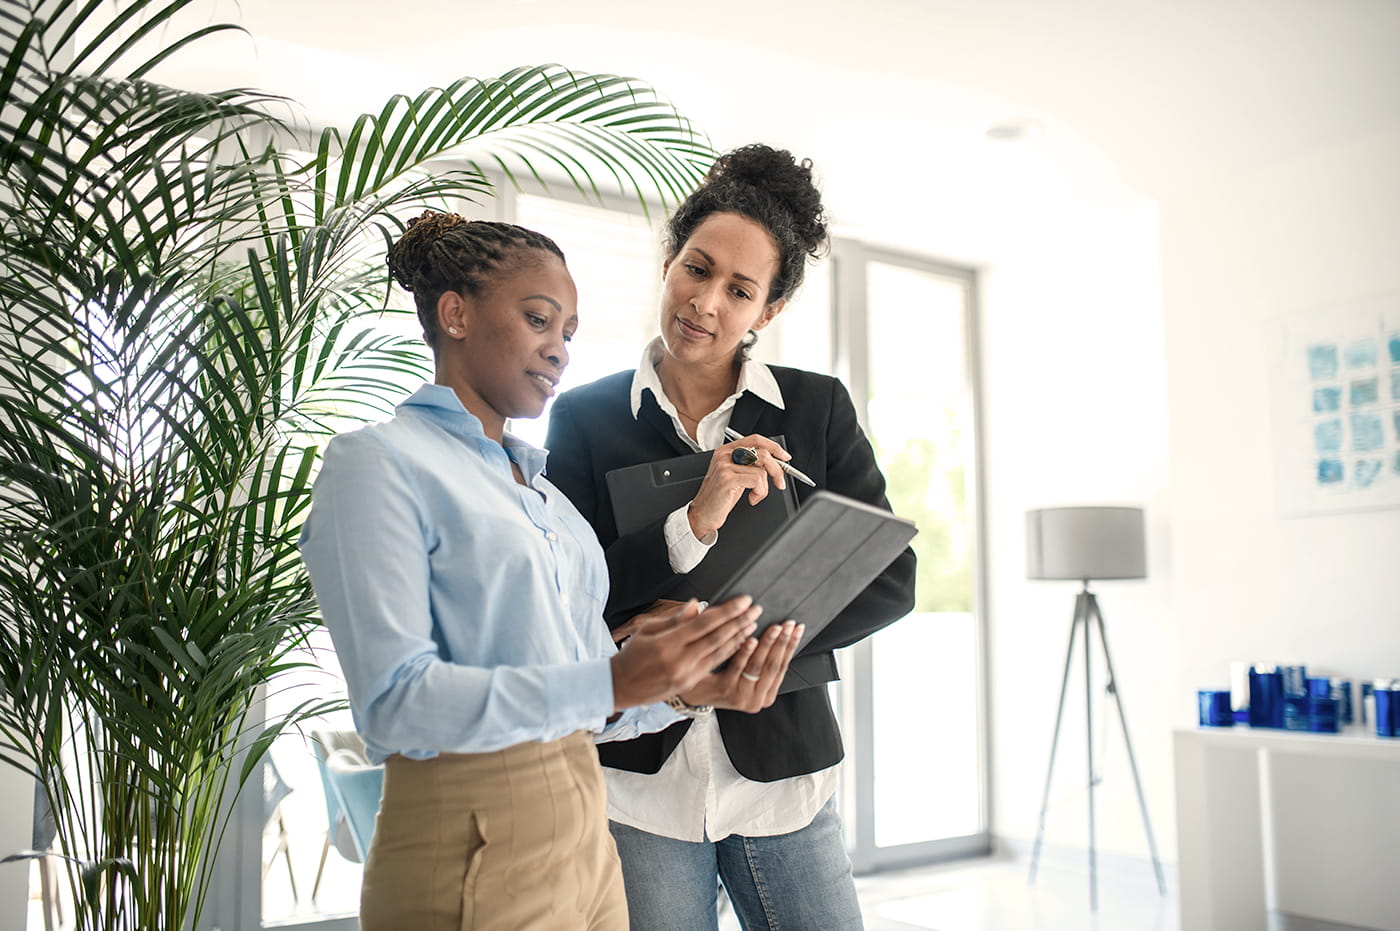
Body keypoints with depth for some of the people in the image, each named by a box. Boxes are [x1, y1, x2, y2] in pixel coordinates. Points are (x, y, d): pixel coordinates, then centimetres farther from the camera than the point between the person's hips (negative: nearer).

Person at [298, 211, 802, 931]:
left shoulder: (544, 489, 15)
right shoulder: (378, 461, -8)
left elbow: (586, 707, 12)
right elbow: (394, 698, -19)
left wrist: (683, 687, -7)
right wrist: (607, 683, -27)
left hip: (587, 841, 7)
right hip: (472, 864, -7)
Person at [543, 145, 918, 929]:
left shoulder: (818, 408, 2)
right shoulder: (584, 416, 0)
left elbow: (891, 580, -2)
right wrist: (691, 525, -21)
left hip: (780, 768, 1)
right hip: (636, 776, 0)